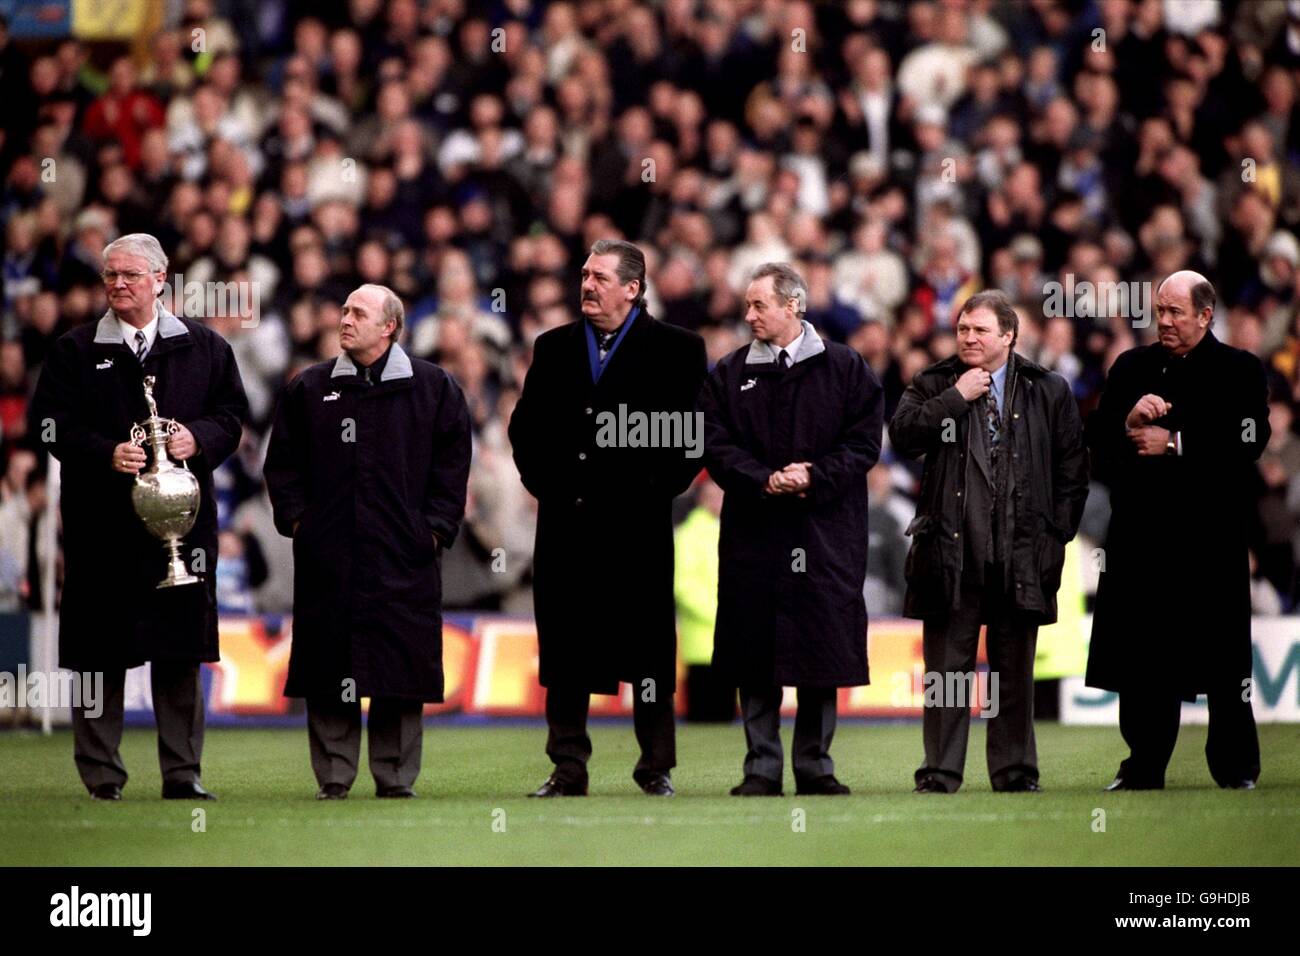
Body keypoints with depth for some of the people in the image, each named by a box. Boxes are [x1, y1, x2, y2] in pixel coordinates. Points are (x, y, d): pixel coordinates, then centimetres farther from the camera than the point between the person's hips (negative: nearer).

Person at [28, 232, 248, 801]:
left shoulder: (203, 347, 10)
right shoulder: (74, 352, 6)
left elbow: (232, 412, 11)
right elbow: (49, 424, 0)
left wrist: (199, 438, -10)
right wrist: (106, 453, -14)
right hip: (101, 523, -1)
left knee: (181, 650, 2)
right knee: (102, 652, -1)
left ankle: (182, 774, 8)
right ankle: (100, 775, 4)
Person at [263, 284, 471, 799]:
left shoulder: (432, 388, 6)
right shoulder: (309, 389, 9)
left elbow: (452, 462, 6)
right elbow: (282, 462, 12)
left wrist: (435, 526, -1)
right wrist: (296, 519, 1)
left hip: (404, 559, -1)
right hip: (327, 558, 1)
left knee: (401, 678, -1)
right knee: (327, 677, 0)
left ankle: (396, 781, 6)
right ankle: (333, 780, 6)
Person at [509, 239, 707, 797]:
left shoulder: (677, 350, 2)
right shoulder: (554, 348, 13)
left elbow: (694, 434, 0)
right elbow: (525, 426, 16)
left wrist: (657, 488, -7)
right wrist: (546, 483, 3)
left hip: (639, 522, -3)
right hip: (567, 521, 3)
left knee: (647, 646, 1)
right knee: (566, 646, 3)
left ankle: (656, 767, 10)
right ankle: (567, 768, 8)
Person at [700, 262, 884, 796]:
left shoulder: (846, 369, 4)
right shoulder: (729, 375, 8)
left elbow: (863, 443, -2)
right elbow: (716, 446, 0)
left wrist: (813, 477, -14)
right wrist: (766, 480, -14)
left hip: (825, 532, -1)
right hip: (753, 535, 1)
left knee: (823, 653, 1)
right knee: (755, 657, 0)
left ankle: (814, 767, 8)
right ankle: (761, 769, 5)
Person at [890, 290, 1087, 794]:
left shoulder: (1048, 391, 8)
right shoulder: (934, 385, 7)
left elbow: (1072, 468, 9)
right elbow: (903, 434, -9)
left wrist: (1055, 534, 2)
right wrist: (957, 398, -12)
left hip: (1021, 556, 1)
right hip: (952, 550, -1)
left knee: (1014, 670, 7)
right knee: (946, 666, 1)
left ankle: (1015, 769, 14)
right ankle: (940, 771, 5)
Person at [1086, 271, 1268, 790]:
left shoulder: (1239, 371, 2)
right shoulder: (1132, 367, 14)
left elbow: (1247, 440, -11)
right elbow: (1096, 436, 9)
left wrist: (1175, 443, -12)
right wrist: (1129, 421, -11)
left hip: (1211, 537, -3)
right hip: (1141, 533, 3)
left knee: (1223, 657, 0)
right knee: (1143, 656, 4)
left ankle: (1236, 767, 8)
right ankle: (1144, 765, 11)